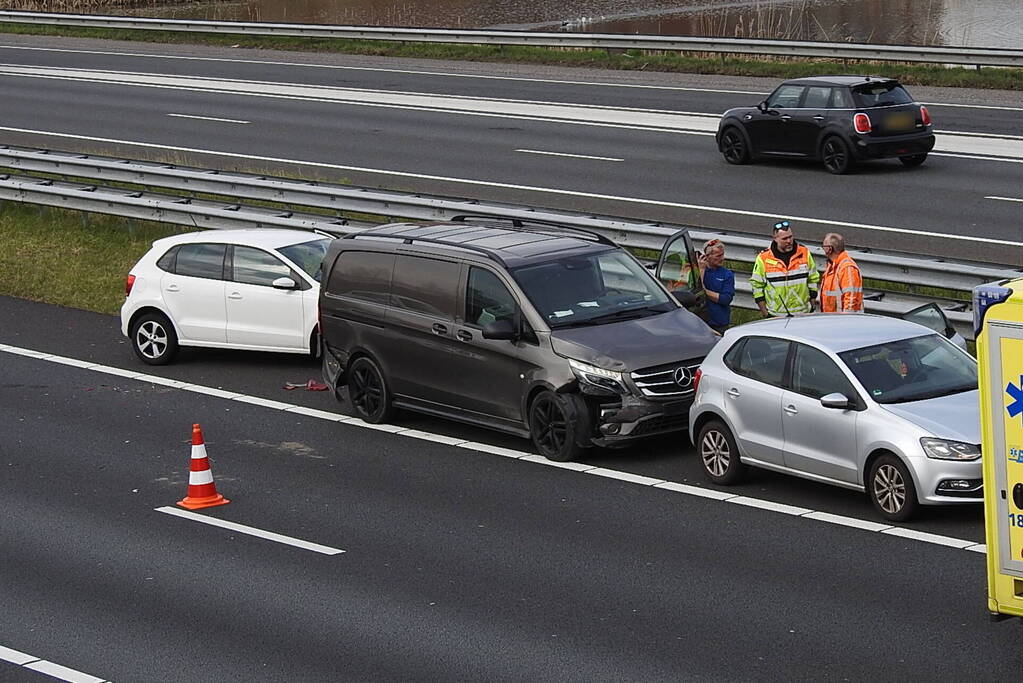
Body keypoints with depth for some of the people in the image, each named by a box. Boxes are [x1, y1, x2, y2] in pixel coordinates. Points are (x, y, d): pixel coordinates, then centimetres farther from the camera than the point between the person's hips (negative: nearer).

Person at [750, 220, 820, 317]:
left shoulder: (804, 253, 2)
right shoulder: (763, 258, -4)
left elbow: (813, 280, 11)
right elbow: (757, 286, 2)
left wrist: (812, 307, 8)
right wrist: (765, 313, -1)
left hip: (802, 314, 2)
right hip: (775, 316, -1)